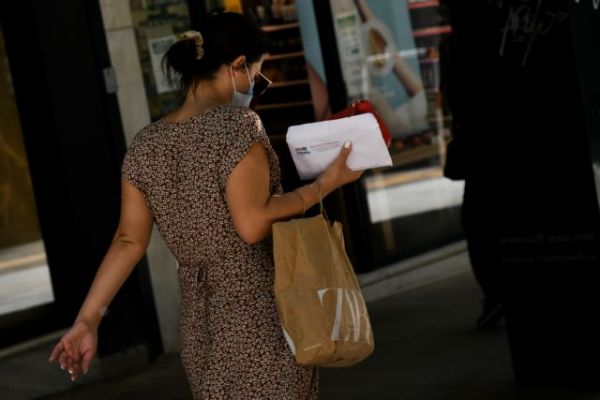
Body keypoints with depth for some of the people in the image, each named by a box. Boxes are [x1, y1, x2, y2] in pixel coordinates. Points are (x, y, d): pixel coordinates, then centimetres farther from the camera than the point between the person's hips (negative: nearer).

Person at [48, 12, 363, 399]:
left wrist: (87, 319, 7)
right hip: (261, 315, -6)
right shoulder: (238, 125, -14)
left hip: (200, 326, 6)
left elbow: (129, 240, 3)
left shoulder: (145, 145, 4)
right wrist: (326, 183, -11)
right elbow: (252, 225, -19)